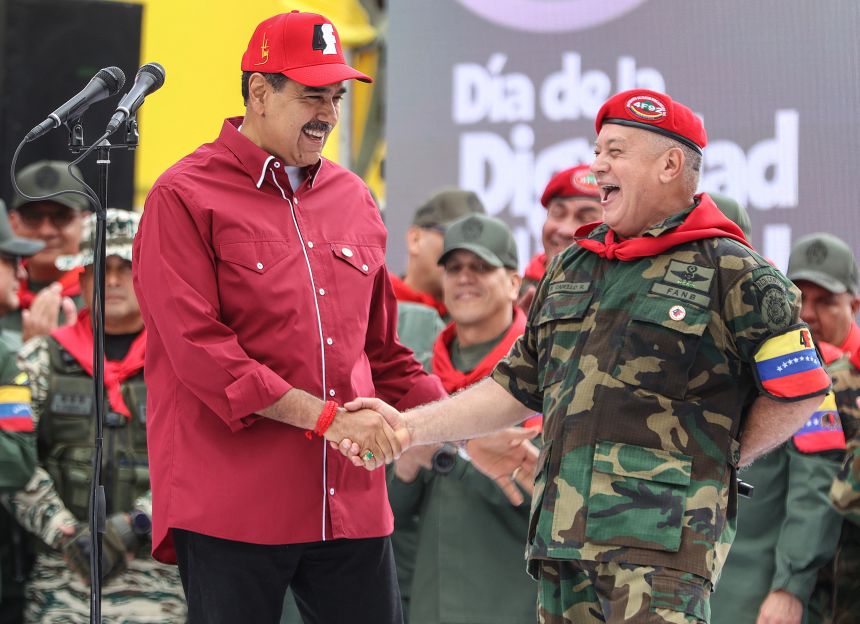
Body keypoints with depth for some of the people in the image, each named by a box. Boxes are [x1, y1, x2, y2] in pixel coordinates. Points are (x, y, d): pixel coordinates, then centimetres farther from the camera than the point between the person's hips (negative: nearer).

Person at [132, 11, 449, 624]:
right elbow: (198, 348, -13)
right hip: (230, 502, -5)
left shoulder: (352, 199, 16)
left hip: (350, 499, 5)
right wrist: (328, 418, -16)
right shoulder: (185, 199, -3)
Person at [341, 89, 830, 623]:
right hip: (562, 536, 7)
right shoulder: (572, 269, 21)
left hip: (659, 541, -7)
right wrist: (412, 427, 15)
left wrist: (720, 460, 0)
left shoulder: (729, 272, -1)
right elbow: (518, 388, 24)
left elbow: (800, 390, -1)